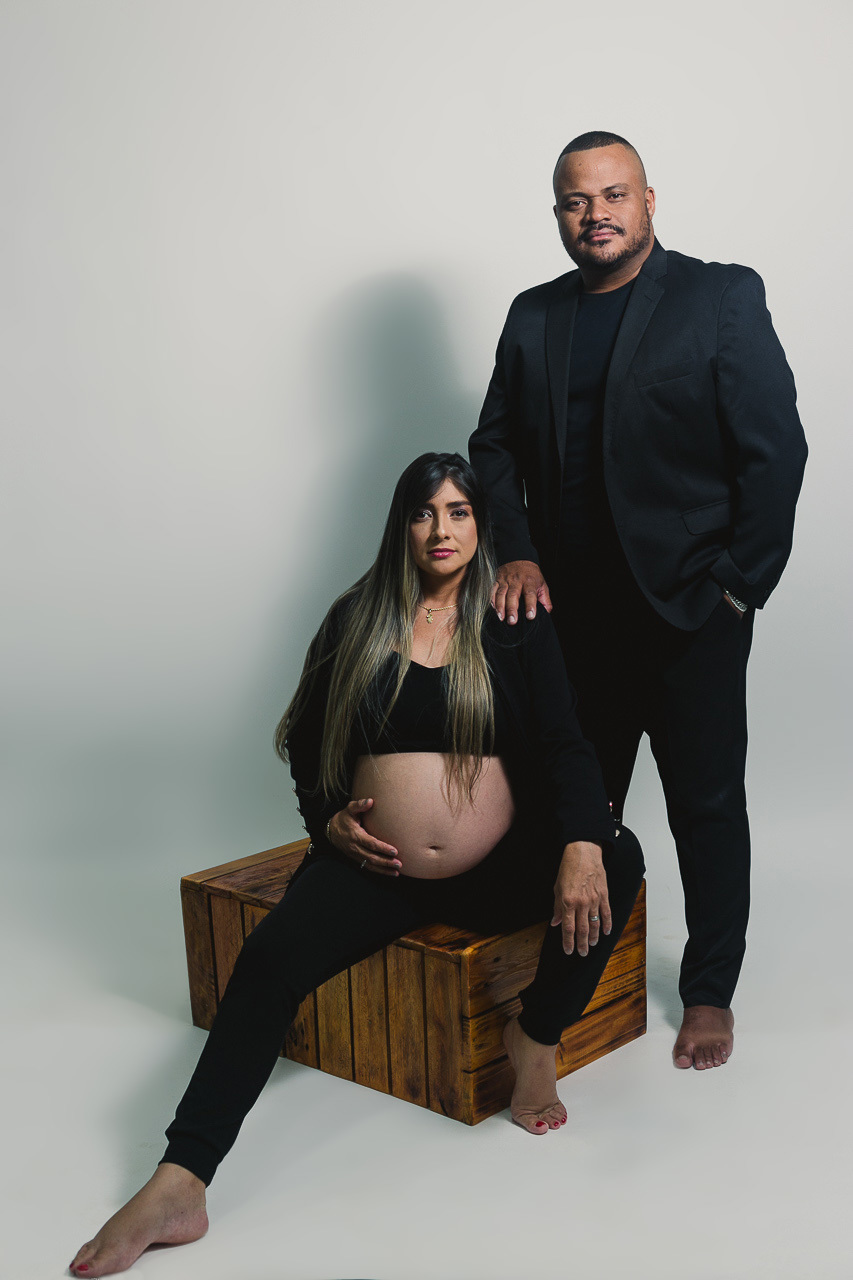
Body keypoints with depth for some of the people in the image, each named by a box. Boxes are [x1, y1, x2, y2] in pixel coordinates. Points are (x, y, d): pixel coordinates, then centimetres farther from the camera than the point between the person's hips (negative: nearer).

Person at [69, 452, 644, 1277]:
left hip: (498, 872, 0)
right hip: (376, 869, 0)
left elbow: (563, 744, -8)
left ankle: (536, 1034, -5)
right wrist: (329, 821, -3)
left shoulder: (516, 626, 3)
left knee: (617, 859, -25)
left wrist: (580, 845, -26)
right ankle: (177, 1186, -28)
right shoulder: (357, 621, 7)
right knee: (269, 958, -24)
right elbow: (306, 742, 16)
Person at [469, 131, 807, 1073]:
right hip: (573, 608, 4)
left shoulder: (722, 298, -4)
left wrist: (738, 583, -10)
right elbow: (494, 445, 13)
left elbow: (775, 451, -7)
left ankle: (709, 993, 22)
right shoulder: (533, 316, 10)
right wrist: (516, 554, -1)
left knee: (706, 803, 6)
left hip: (691, 608, -4)